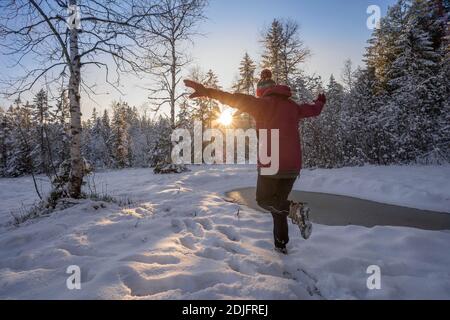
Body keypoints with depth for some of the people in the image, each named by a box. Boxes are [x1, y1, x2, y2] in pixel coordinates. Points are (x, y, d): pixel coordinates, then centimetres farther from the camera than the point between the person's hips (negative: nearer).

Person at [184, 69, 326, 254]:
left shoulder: (263, 103, -3)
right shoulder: (292, 106, 13)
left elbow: (237, 100, -18)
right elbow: (313, 110, 30)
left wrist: (207, 92, -24)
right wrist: (321, 102, 53)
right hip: (293, 166, 6)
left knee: (264, 200, 14)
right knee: (279, 201, 19)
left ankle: (294, 209, -14)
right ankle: (281, 244, 19)